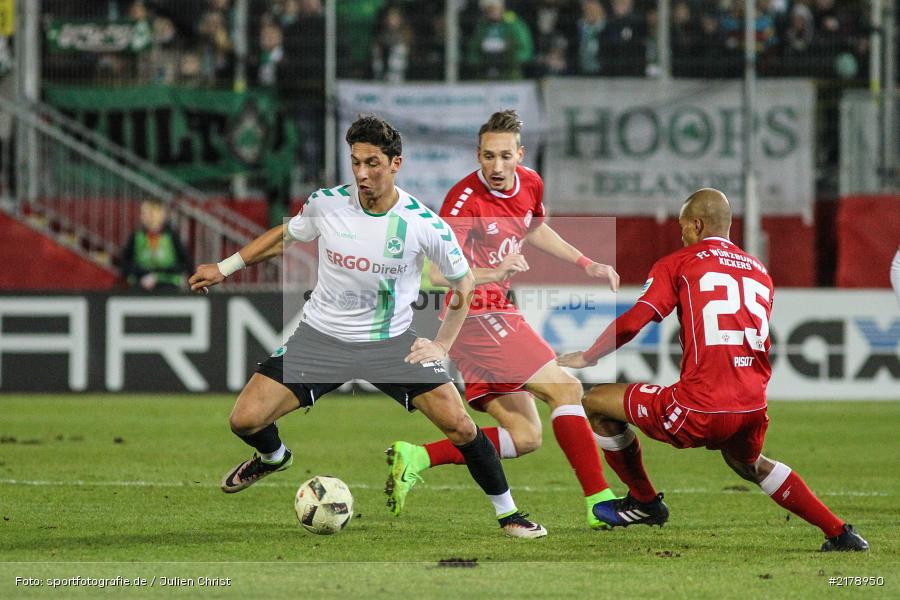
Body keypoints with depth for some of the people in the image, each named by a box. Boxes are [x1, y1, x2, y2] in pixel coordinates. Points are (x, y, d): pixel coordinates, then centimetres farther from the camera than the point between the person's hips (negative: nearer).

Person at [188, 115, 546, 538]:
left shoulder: (424, 224, -15)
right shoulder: (326, 203, -10)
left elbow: (463, 281, 2)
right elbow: (285, 235, 12)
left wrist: (442, 345, -3)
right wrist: (224, 268, 13)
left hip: (391, 341, -2)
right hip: (322, 338, 2)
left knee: (459, 426, -15)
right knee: (245, 421, -10)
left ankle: (508, 513, 7)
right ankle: (273, 457, 29)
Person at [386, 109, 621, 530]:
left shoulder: (530, 184, 6)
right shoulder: (464, 199, -18)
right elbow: (438, 273, -24)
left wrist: (585, 264, 25)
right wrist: (495, 273, -37)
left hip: (497, 314, 9)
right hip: (477, 316, -9)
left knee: (525, 438, 4)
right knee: (566, 389, -14)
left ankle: (416, 458, -1)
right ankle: (598, 502, -16)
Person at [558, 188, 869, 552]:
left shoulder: (677, 264, 5)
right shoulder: (760, 272, 20)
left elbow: (633, 322, -4)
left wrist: (586, 358, 10)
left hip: (699, 412, -6)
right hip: (753, 409, 6)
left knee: (596, 402, 13)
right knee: (749, 464, 39)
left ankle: (644, 502, 27)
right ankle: (838, 533, 28)